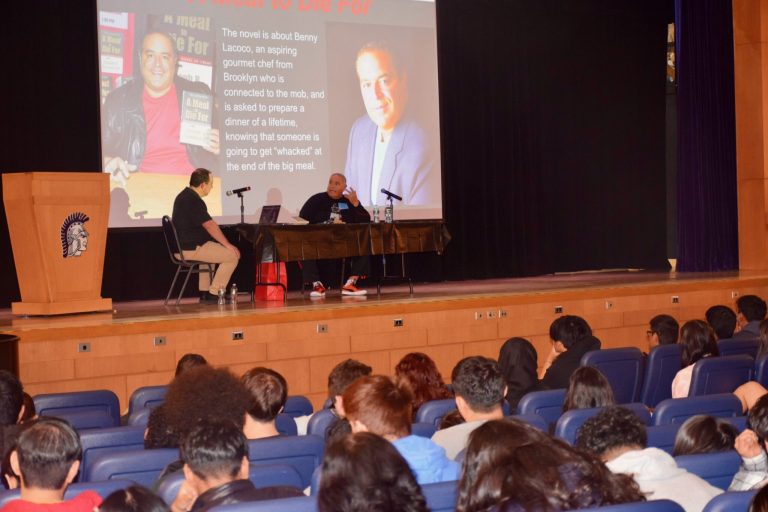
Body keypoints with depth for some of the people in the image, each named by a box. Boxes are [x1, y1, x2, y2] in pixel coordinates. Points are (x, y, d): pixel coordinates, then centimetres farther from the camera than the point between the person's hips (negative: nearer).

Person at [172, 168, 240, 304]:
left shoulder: (184, 196, 13)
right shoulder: (193, 201, -19)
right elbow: (210, 226, -20)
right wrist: (228, 245, -14)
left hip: (181, 246, 11)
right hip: (190, 249, -11)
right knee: (232, 256, -6)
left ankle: (204, 293, 32)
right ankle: (213, 294, -1)